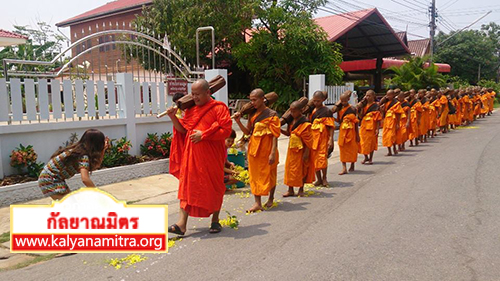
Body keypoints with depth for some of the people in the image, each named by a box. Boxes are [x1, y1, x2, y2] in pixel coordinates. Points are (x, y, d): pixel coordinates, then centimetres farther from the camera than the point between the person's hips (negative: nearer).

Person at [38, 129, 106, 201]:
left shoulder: (80, 150, 0)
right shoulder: (84, 157, -26)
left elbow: (95, 166, 5)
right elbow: (85, 179, -37)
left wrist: (103, 151, -2)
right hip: (49, 180, -9)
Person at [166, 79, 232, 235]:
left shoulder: (218, 108, -5)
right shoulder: (190, 109, 13)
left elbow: (226, 130, -13)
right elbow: (183, 130, 16)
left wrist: (203, 135, -17)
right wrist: (173, 117, -1)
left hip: (211, 156, -4)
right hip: (191, 154, 5)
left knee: (213, 187, 7)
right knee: (187, 186, -1)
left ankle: (215, 220, 23)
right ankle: (182, 223, -1)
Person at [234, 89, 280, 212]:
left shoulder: (271, 114, -8)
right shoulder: (252, 114, 8)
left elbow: (275, 136, -11)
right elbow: (247, 132, 11)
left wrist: (273, 153, -17)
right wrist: (238, 122, -5)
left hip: (266, 150, -5)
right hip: (254, 149, 5)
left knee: (269, 175, 10)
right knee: (255, 175, 4)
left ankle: (271, 198, 30)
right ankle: (257, 203, 9)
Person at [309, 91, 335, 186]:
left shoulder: (327, 111, -6)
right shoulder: (312, 111, 10)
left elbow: (331, 126, -7)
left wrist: (331, 139, -15)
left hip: (323, 137, -5)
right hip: (313, 137, 6)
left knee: (322, 157, -7)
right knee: (314, 158, 6)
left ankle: (324, 178, 11)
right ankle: (319, 179, 17)